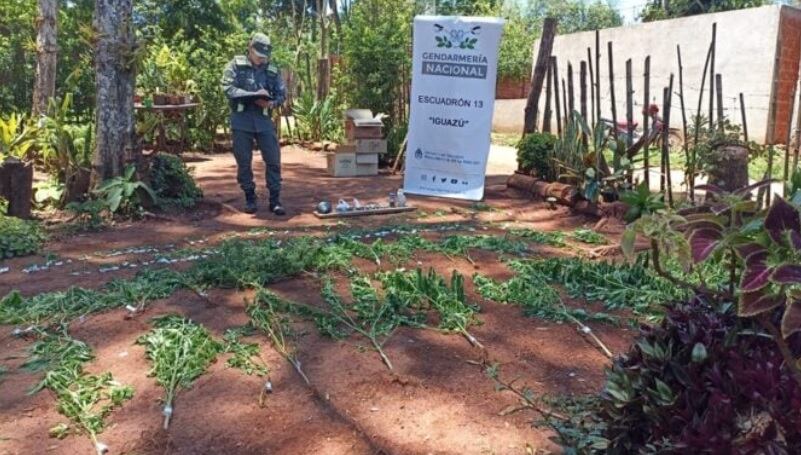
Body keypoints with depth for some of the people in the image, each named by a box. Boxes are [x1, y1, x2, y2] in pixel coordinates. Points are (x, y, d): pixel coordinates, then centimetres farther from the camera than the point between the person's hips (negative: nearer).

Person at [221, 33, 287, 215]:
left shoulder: (272, 71, 7)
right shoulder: (236, 65, -1)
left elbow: (282, 94, 9)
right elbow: (228, 88, -11)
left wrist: (272, 103, -13)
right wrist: (254, 94, -19)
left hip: (264, 120, 2)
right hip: (241, 120, -2)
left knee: (273, 160, -1)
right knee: (244, 162, 4)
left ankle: (275, 200, 8)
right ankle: (250, 199, 17)